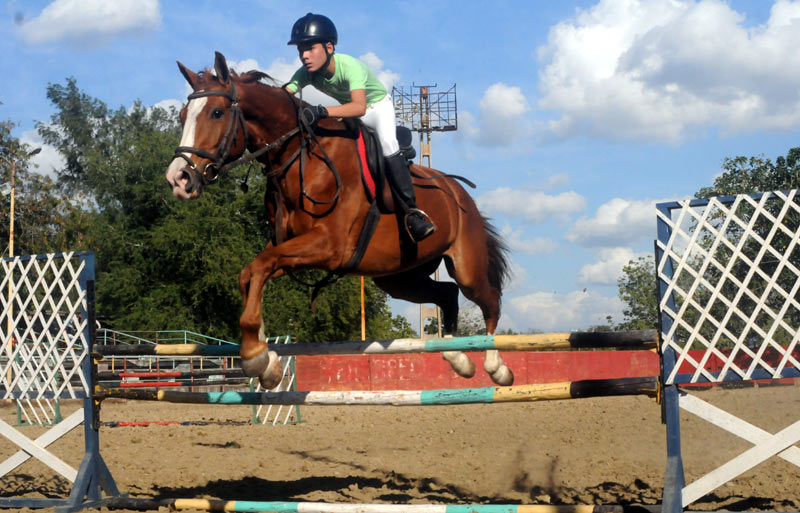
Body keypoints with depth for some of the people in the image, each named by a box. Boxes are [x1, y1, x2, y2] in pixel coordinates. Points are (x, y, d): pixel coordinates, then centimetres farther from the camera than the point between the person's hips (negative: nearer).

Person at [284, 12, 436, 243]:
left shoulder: (350, 66, -39)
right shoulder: (305, 73, -22)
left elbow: (360, 107, -54)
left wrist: (322, 111, -67)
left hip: (377, 105, -6)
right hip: (347, 109, 6)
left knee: (388, 144, -32)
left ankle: (411, 209, -27)